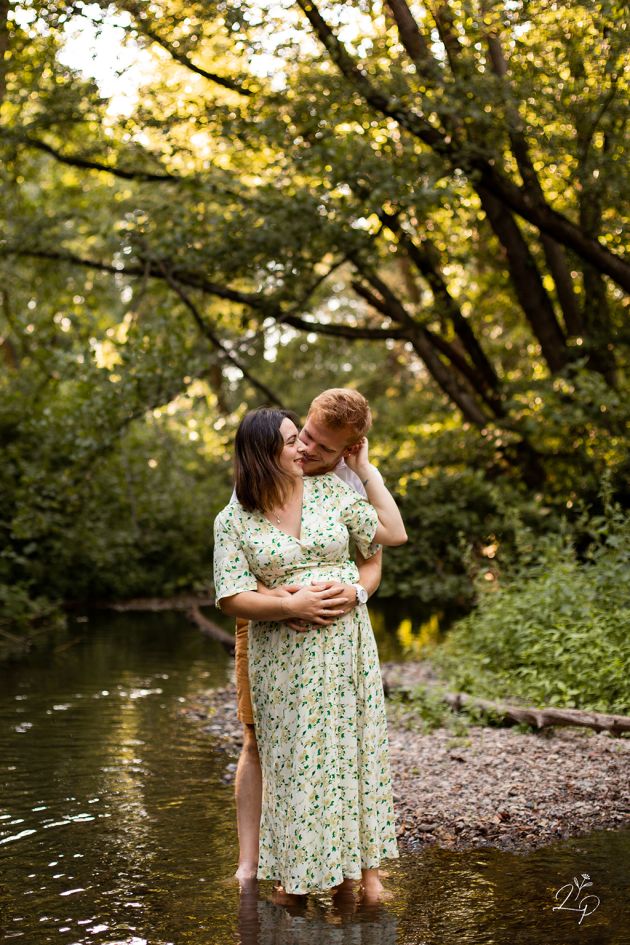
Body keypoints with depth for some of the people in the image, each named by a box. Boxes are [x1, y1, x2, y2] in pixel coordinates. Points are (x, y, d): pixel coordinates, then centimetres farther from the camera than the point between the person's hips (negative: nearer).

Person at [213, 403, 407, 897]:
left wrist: (365, 468, 6)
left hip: (347, 646, 2)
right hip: (285, 657, -2)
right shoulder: (234, 520, -3)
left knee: (353, 748, 5)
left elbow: (393, 532, 4)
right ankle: (295, 874, 16)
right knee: (295, 758, 2)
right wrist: (291, 605, -19)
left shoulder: (331, 489, 4)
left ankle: (363, 864, 16)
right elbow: (232, 597, -7)